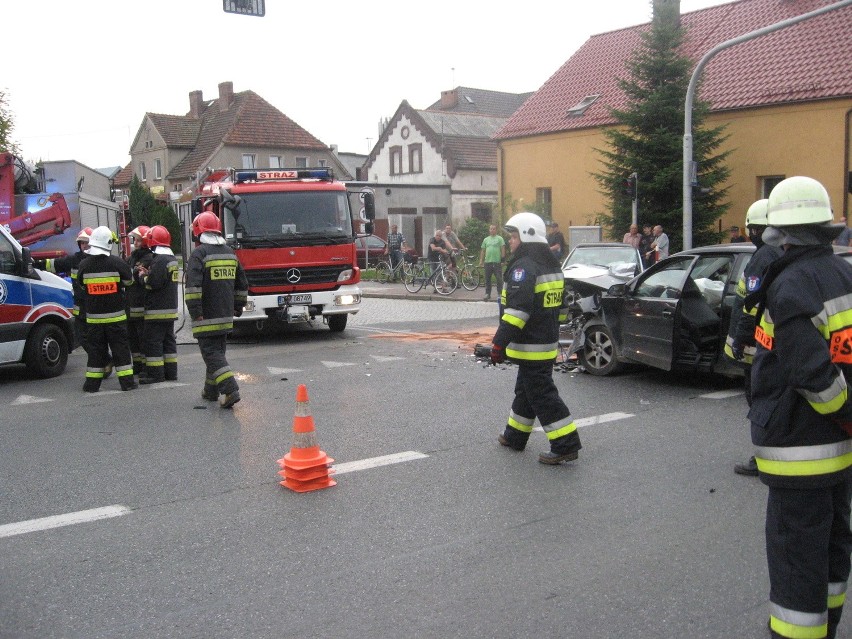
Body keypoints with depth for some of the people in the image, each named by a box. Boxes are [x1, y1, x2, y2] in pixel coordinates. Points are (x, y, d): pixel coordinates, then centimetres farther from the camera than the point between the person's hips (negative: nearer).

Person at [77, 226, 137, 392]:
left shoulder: (83, 265, -4)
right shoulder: (117, 262, -11)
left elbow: (81, 287, 8)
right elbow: (129, 281, 1)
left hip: (93, 317, 2)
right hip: (116, 315, -2)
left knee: (96, 349, 9)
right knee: (120, 348, 5)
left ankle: (92, 383, 11)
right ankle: (127, 381, 6)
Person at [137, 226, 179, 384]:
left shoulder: (159, 260, -17)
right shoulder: (172, 258, 14)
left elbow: (154, 283, -22)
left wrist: (144, 277, -4)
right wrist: (148, 273, 12)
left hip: (157, 310, -9)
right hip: (171, 308, 10)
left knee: (153, 341, -3)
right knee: (168, 340, 13)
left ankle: (155, 373, -2)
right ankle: (170, 372, 16)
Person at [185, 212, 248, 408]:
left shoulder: (199, 254, -11)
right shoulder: (230, 252, 12)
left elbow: (193, 285, -21)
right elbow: (242, 284, 18)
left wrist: (195, 311, -19)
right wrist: (238, 307, 24)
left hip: (207, 317, -7)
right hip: (226, 315, 7)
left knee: (211, 353, -6)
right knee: (218, 351, 17)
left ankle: (230, 390, -18)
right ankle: (211, 390, 27)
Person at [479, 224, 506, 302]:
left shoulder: (499, 238, 3)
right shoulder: (486, 239, 15)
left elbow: (503, 249, -2)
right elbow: (483, 250, 16)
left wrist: (503, 259, -11)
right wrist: (481, 260, 9)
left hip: (497, 262, -4)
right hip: (487, 262, 4)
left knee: (499, 279, -2)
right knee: (487, 279, 8)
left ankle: (499, 294, 5)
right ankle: (487, 294, 16)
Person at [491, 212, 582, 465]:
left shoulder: (523, 267, -18)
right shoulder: (551, 265, 14)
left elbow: (518, 310, -28)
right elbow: (560, 306, 23)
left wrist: (499, 343, -27)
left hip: (530, 346, -10)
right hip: (548, 341, 10)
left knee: (542, 395, -6)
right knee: (526, 389, 20)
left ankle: (566, 445, -5)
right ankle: (515, 436, 33)